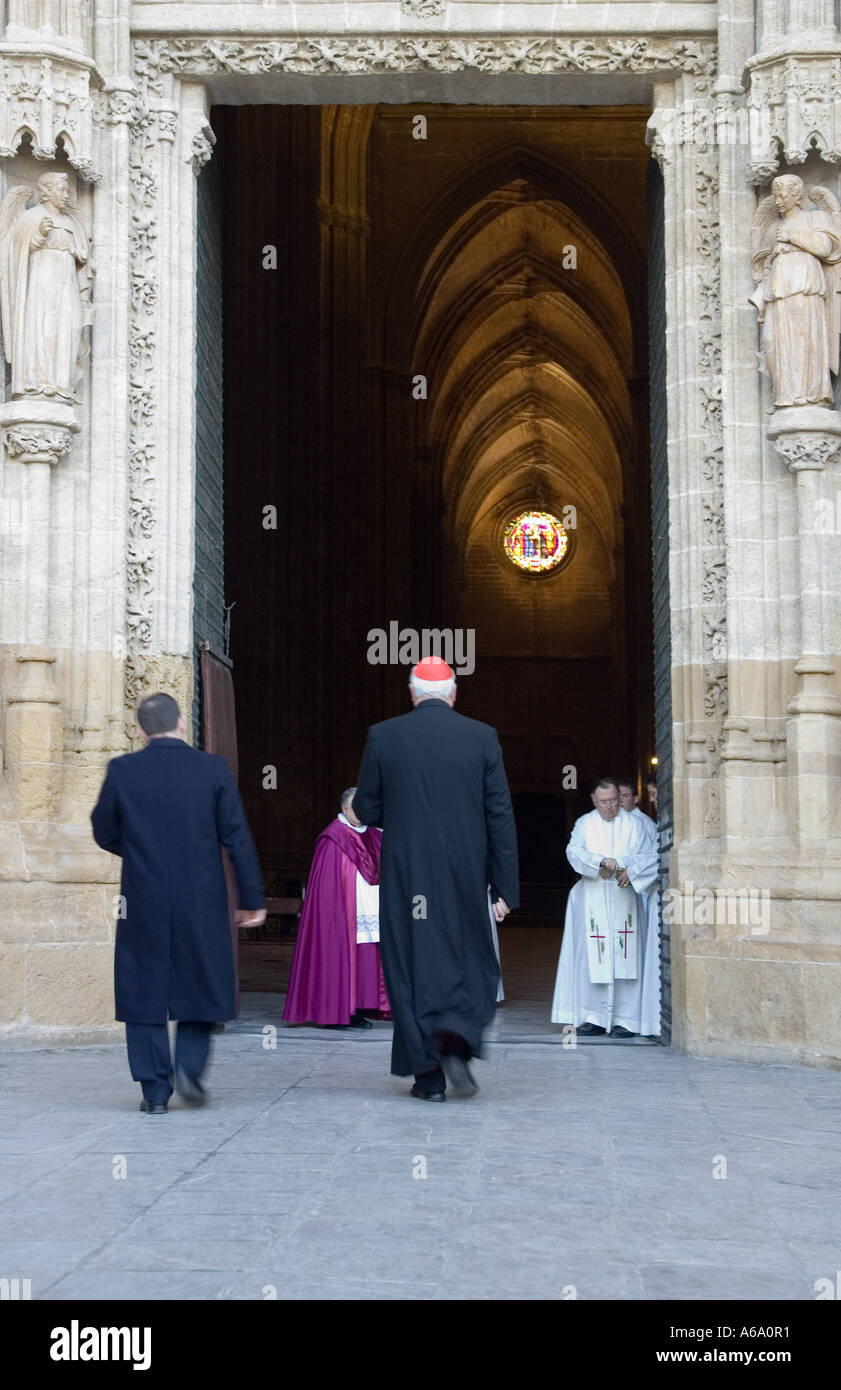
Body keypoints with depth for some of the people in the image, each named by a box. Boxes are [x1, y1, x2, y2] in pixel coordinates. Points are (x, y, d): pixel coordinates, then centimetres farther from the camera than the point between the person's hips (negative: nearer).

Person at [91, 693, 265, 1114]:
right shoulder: (213, 769, -4)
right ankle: (189, 1066, 0)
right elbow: (237, 838, -4)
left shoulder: (122, 771, -3)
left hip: (142, 904, 0)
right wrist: (252, 898, 2)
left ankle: (155, 1090, 7)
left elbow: (104, 833, 7)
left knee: (144, 990, 8)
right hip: (201, 902, 0)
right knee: (200, 983, 17)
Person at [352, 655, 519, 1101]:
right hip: (465, 877, 0)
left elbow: (365, 808, 3)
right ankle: (456, 1039, -11)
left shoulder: (383, 736, -2)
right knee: (474, 966, 14)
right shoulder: (481, 737, -1)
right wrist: (505, 888, 1)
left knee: (412, 968, 8)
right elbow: (500, 817, -2)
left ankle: (429, 1075, 8)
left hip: (405, 876, 0)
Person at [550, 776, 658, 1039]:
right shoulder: (584, 824, 9)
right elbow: (574, 852, -7)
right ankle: (594, 1017, -1)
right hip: (592, 897, 0)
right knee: (592, 956, -5)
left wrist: (631, 871, -16)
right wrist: (600, 861, -24)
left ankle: (625, 1019, -3)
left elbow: (648, 856, 3)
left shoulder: (632, 825, 10)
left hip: (624, 896, 0)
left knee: (624, 957, -5)